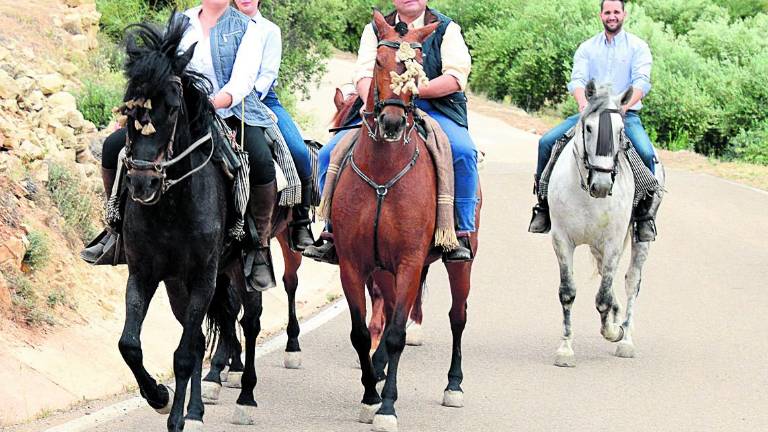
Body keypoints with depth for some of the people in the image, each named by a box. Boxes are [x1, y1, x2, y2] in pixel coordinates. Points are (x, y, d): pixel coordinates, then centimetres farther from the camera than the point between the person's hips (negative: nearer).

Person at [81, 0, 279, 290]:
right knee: (114, 146, -7)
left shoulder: (245, 29, 1)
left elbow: (243, 81, -11)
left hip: (231, 112, -4)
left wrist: (212, 103, -28)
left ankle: (260, 248, -21)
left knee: (261, 162, -34)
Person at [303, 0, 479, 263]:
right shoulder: (375, 30, 14)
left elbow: (456, 77, -6)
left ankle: (461, 234, -26)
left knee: (463, 151, -33)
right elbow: (364, 75, 2)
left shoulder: (446, 29, 7)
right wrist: (373, 102, -20)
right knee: (330, 153, -14)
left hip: (436, 108, -3)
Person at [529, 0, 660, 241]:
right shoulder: (587, 48, 13)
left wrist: (625, 105, -29)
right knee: (547, 142, -16)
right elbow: (577, 79, -2)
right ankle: (544, 206, -5)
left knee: (646, 153, -31)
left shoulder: (638, 47, 5)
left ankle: (644, 215, -17)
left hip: (626, 114, -3)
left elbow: (641, 81, -9)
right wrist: (583, 102, -25)